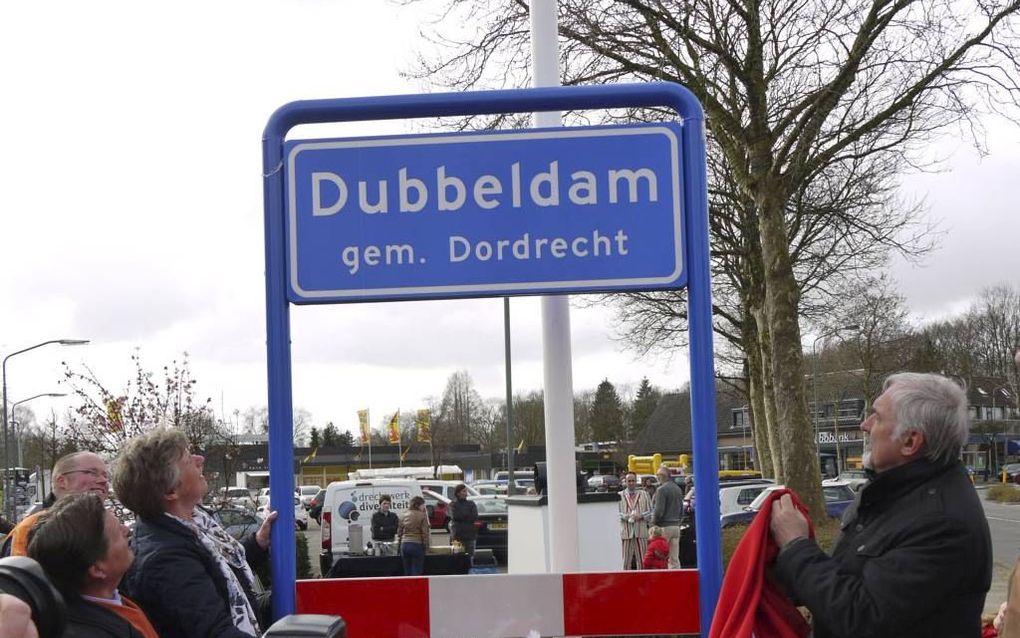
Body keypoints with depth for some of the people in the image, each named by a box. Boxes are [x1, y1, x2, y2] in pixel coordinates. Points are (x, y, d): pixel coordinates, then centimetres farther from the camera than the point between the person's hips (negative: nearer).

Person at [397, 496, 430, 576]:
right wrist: (426, 546, 0)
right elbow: (425, 533, -8)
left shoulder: (405, 515, 11)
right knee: (416, 572, -3)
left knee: (407, 572, 9)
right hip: (417, 544, -5)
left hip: (404, 545, 5)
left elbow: (399, 532, 14)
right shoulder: (422, 515, -5)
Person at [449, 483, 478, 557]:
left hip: (469, 535, 2)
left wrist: (461, 516, -6)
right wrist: (468, 515, -5)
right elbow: (454, 516, -9)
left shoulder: (471, 504, 12)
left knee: (470, 555, -2)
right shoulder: (453, 505, 6)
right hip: (457, 535, -2)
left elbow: (475, 517, -1)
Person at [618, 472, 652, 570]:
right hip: (626, 532, -1)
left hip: (641, 531, 1)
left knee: (641, 558, 0)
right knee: (626, 559, -1)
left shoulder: (644, 494, 14)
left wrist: (641, 516, -7)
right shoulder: (620, 495, 9)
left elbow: (650, 511, 11)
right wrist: (625, 516, -11)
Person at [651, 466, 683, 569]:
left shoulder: (662, 489, -12)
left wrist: (653, 523, -4)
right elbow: (681, 510, 20)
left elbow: (659, 511, -16)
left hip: (664, 526, -8)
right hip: (676, 526, 8)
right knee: (675, 559, 7)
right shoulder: (678, 489, 14)